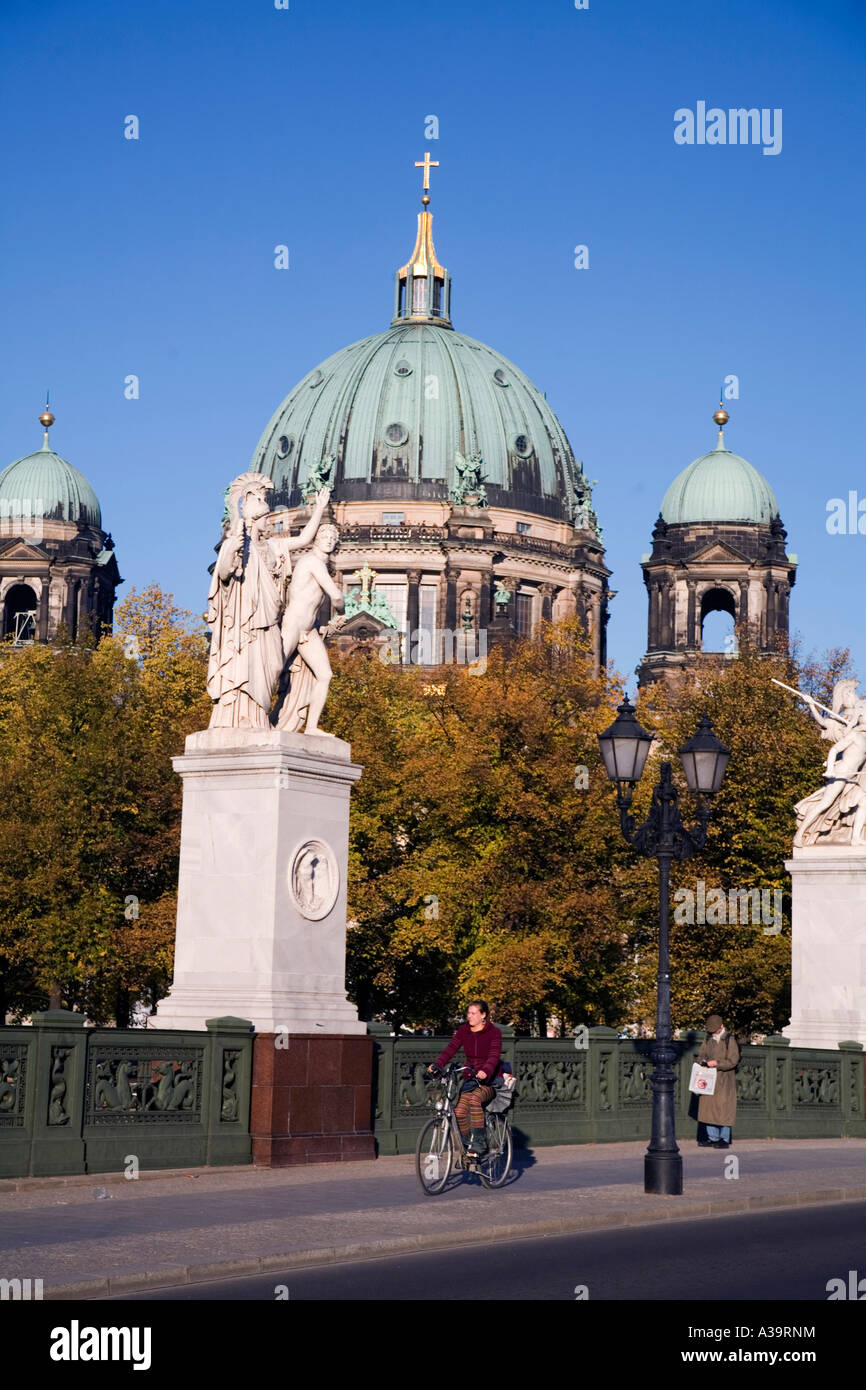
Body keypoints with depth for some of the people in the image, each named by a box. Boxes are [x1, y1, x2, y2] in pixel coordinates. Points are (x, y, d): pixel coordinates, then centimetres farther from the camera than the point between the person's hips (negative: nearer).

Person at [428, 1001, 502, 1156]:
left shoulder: (493, 1032, -8)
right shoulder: (463, 1031, 6)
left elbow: (494, 1056, -24)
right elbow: (450, 1049, -7)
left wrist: (485, 1071, -44)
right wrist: (436, 1064, -26)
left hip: (490, 1081, -5)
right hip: (471, 1079, 5)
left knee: (474, 1098, -36)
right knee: (460, 1112, -18)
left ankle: (479, 1142, -26)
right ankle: (467, 1146, 3)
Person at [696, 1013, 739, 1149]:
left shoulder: (729, 1040, -7)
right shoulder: (708, 1039, 11)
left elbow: (732, 1061, -11)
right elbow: (701, 1055, 16)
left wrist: (716, 1063, -18)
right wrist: (703, 1061, -6)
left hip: (724, 1080, -6)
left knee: (723, 1109, -4)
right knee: (709, 1107, 6)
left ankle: (724, 1139, 2)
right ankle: (713, 1138, 14)